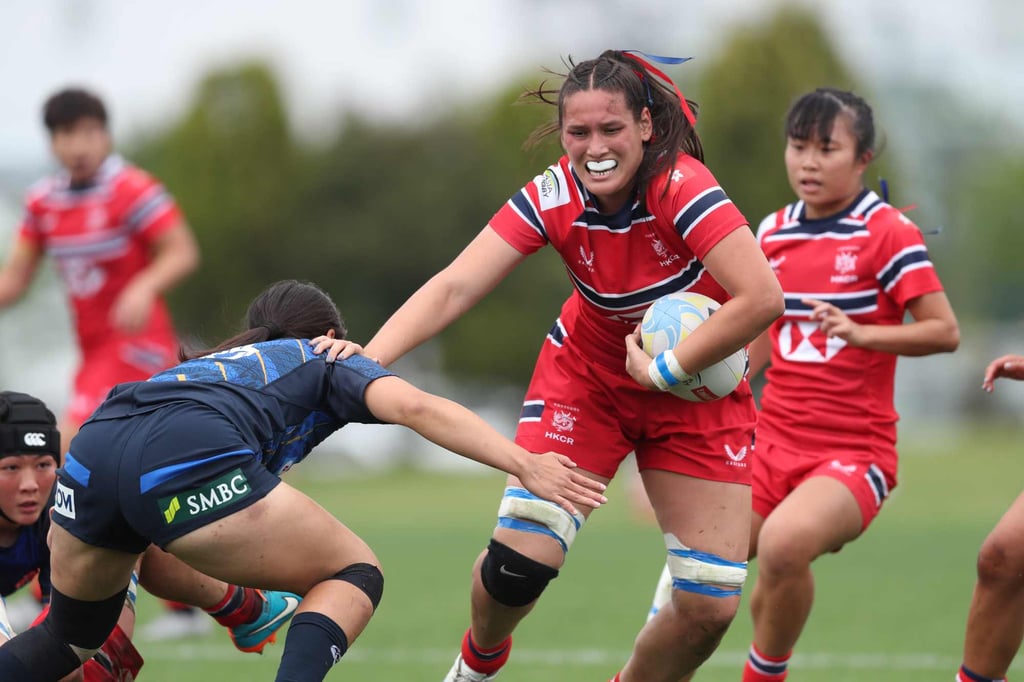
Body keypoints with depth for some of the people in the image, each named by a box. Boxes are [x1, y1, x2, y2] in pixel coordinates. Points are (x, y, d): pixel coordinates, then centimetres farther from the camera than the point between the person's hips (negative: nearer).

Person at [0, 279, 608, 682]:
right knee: (356, 574, 13)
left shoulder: (207, 364, 42)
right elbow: (414, 407, 8)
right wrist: (525, 464, 1)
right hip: (188, 460, -6)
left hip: (89, 452, 6)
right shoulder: (331, 363, 27)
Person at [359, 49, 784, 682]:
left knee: (711, 605, -8)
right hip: (588, 375, 1)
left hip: (694, 386, -1)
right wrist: (363, 361, -36)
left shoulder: (682, 188, -28)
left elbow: (763, 298, -36)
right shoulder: (552, 198, -18)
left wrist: (665, 369, -28)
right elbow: (454, 288, -23)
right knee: (521, 555, -17)